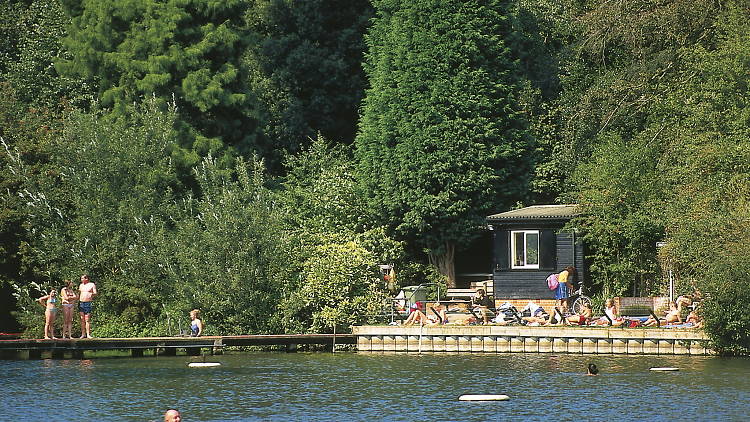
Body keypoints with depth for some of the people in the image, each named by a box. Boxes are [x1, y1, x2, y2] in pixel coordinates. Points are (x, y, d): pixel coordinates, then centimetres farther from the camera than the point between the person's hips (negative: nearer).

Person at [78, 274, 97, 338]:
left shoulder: (92, 285, 3)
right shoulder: (81, 285, 17)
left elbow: (95, 293, -2)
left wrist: (93, 294, -24)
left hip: (88, 303, -4)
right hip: (81, 303, 4)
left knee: (87, 320, -6)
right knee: (82, 319, 1)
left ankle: (88, 334, -6)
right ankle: (83, 334, 3)